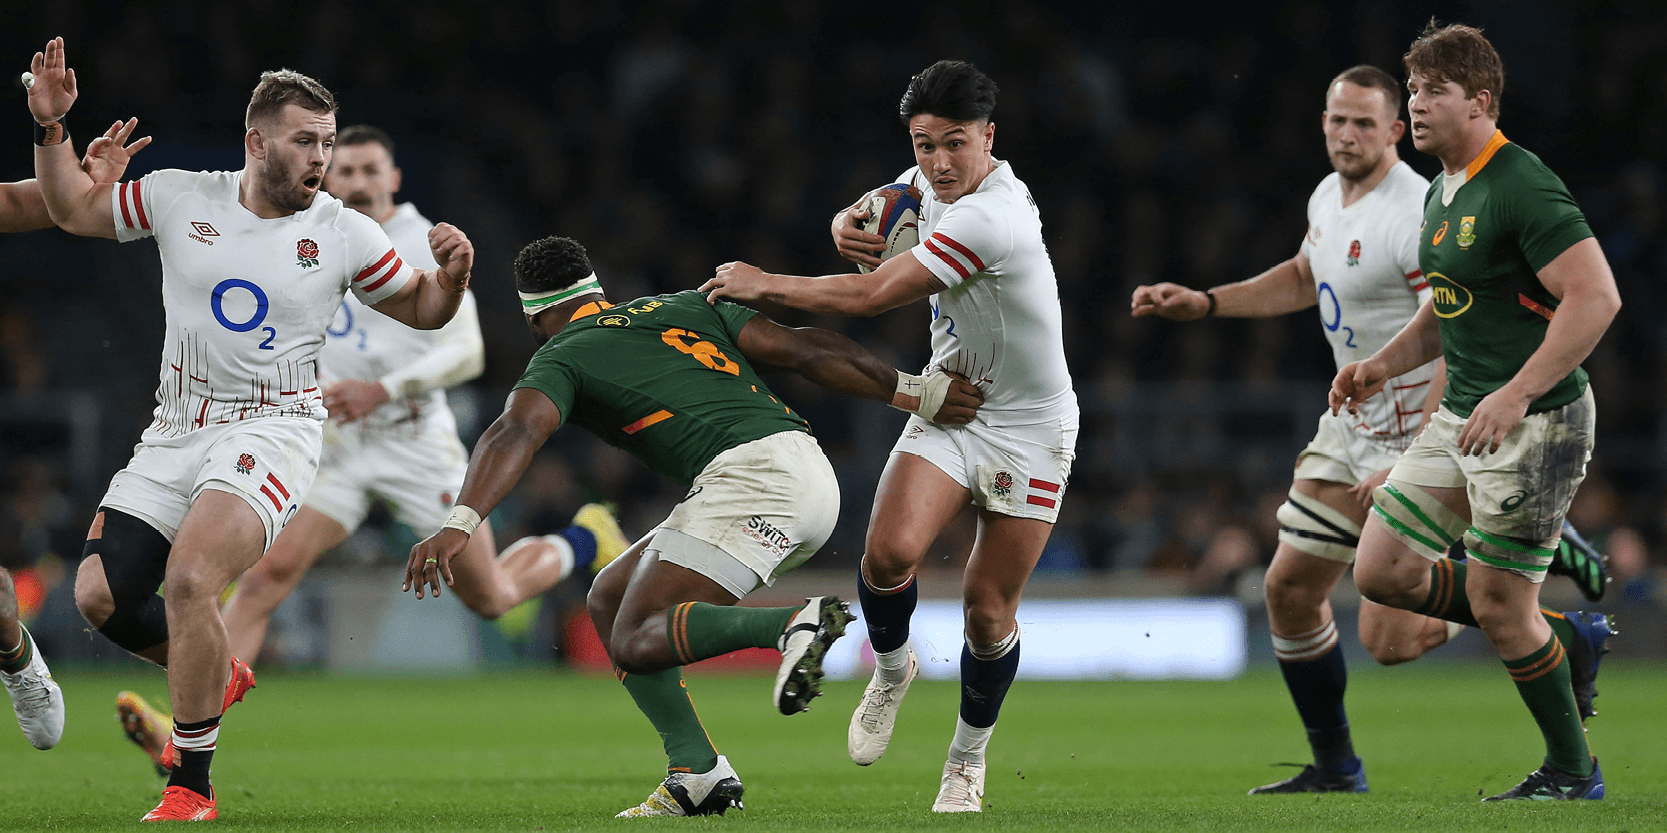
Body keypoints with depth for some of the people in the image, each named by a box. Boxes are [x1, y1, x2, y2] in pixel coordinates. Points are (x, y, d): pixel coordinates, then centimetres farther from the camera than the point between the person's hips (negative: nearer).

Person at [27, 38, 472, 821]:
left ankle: (191, 790, -17)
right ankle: (217, 675, 30)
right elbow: (75, 209, 14)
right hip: (176, 431, 4)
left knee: (189, 577, -27)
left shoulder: (343, 234, -3)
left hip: (273, 429, -4)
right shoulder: (180, 198, 1)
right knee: (99, 596, -2)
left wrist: (451, 273, -13)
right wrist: (50, 126, 0)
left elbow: (421, 309, 9)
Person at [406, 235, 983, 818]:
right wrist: (916, 392, 18)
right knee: (609, 600, 15)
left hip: (749, 475, -8)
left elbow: (516, 433, -11)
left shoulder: (560, 358, 9)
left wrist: (460, 524, -24)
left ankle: (795, 625, -32)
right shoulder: (685, 306, 27)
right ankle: (696, 772, 4)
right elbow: (805, 349, 18)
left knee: (637, 641, -11)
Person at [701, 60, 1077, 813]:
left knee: (988, 609, -2)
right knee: (890, 550, -20)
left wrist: (762, 283, -15)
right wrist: (848, 226, -8)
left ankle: (968, 758, 22)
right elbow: (862, 219, 20)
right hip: (949, 406, 6)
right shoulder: (928, 183, -2)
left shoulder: (991, 219, -29)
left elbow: (870, 295, -28)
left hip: (1029, 430, -6)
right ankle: (892, 668, 10)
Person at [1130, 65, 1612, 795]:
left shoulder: (1419, 220, -22)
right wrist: (1202, 303, 19)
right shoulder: (1329, 198, 6)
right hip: (1353, 427, 9)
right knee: (1290, 589, 9)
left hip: (1422, 434, -9)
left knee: (1387, 640, -10)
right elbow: (1304, 279, 29)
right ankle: (1334, 769, 23)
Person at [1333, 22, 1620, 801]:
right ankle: (1565, 640, 18)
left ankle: (1572, 771, 14)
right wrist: (1383, 363, 11)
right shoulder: (1443, 194, 12)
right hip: (1460, 417, 9)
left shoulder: (1523, 187, -17)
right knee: (1382, 571, 4)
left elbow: (1596, 296, -24)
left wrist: (1515, 395, -27)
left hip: (1536, 421, -9)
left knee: (1497, 605, -5)